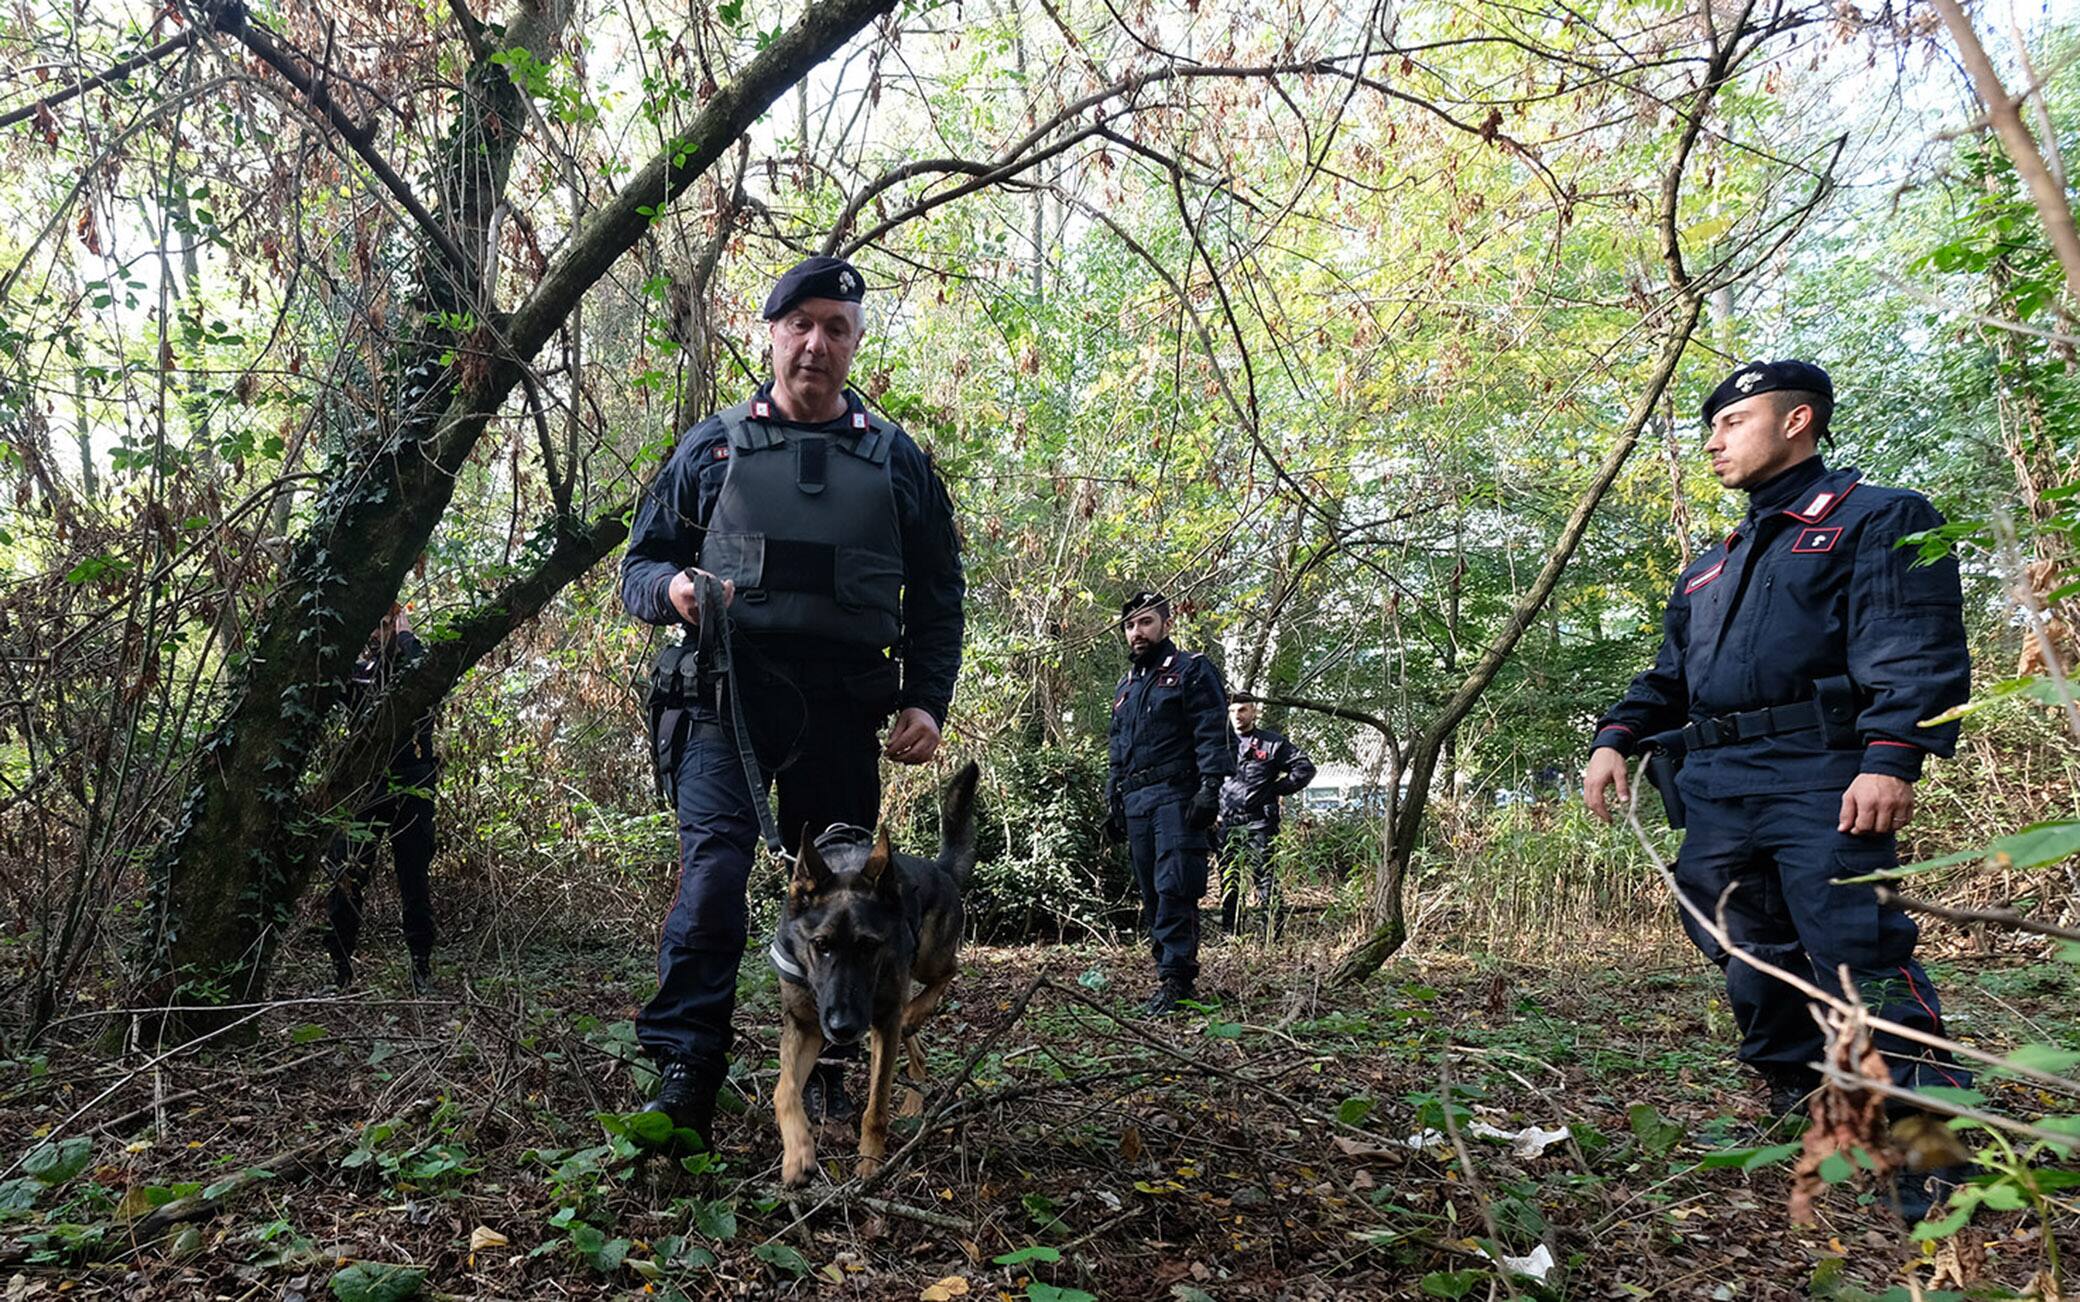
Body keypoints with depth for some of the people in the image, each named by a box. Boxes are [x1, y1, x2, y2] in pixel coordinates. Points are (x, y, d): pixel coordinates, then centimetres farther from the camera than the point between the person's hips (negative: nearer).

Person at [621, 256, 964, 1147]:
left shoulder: (897, 461, 13)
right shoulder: (712, 447, 10)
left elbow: (937, 596, 14)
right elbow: (639, 564, 12)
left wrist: (927, 702, 1)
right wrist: (671, 589, -12)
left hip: (843, 710, 2)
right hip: (725, 696, -1)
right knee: (713, 871, -17)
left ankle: (826, 1073, 21)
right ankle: (684, 1080, -13)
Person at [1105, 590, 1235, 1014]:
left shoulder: (1192, 670, 2)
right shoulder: (1125, 687, 24)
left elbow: (1213, 734, -7)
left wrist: (1210, 789, -18)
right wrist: (1112, 803, 21)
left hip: (1176, 797, -7)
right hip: (1135, 803, 8)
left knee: (1174, 889, -13)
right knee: (1151, 895, 6)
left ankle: (1177, 979, -11)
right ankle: (1175, 979, 11)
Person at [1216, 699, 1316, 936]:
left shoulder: (1272, 743, 5)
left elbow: (1305, 768, 3)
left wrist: (1276, 790, -1)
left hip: (1258, 824, -4)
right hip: (1226, 824, 4)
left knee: (1265, 881, -8)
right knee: (1228, 884, 7)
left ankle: (1273, 935, -6)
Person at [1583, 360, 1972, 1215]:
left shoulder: (1879, 519, 4)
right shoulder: (1710, 569, 27)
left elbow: (1915, 653, -9)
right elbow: (1668, 678, 28)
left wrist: (1890, 758, -22)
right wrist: (1615, 739, 10)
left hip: (1820, 781, -7)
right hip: (1716, 792, 7)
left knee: (1862, 962, -12)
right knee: (1755, 970, 9)